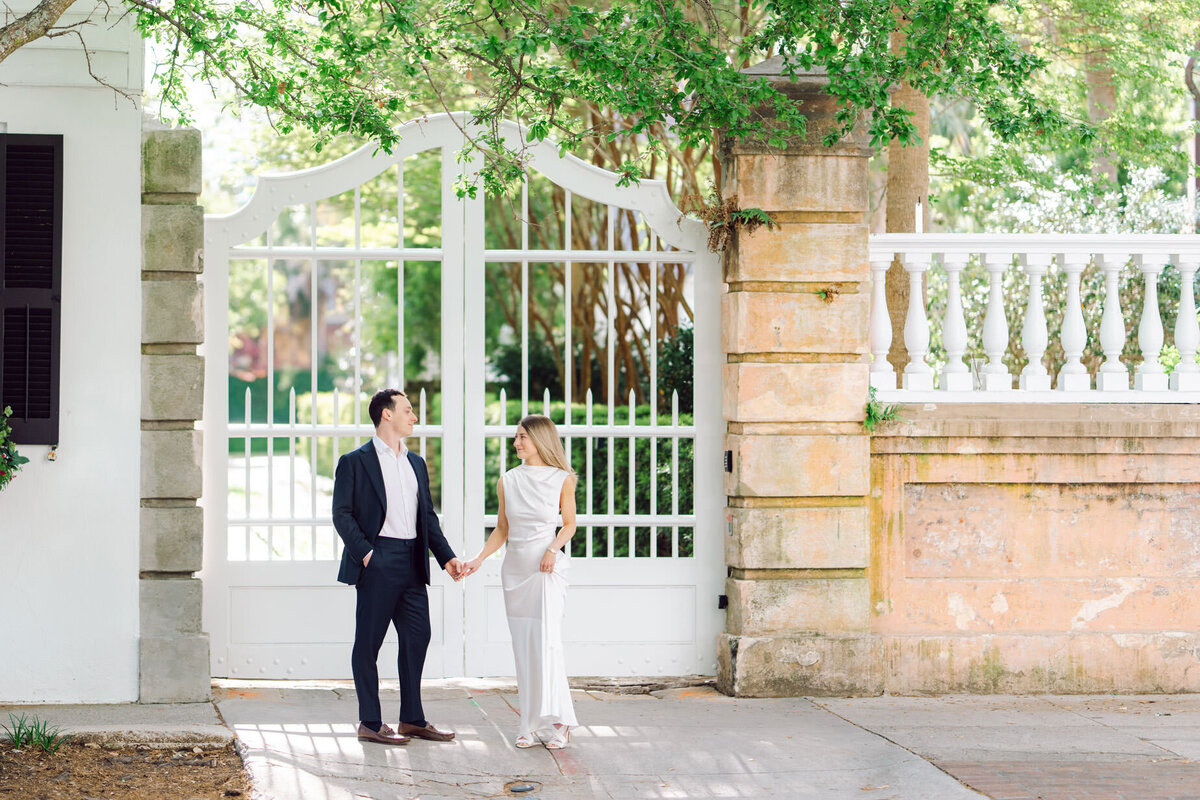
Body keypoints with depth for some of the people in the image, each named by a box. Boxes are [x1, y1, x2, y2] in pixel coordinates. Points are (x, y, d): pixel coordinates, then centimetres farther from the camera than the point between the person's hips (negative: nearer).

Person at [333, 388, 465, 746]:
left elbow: (428, 515, 19)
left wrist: (447, 556, 9)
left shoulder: (416, 463, 18)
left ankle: (412, 718, 17)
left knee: (417, 637, 8)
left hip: (412, 562, 7)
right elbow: (342, 514, -7)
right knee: (368, 642, -1)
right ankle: (370, 723, 4)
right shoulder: (355, 462, -2)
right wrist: (364, 553, -16)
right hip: (377, 562, -7)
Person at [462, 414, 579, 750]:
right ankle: (530, 725, 8)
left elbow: (569, 524, 6)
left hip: (547, 569, -4)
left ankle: (558, 721, -7)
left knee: (547, 641, -13)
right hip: (515, 568, 4)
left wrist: (553, 549, -11)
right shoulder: (507, 481, 7)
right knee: (523, 647, 4)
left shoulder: (562, 480, -2)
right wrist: (479, 558, 0)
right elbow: (502, 529, 12)